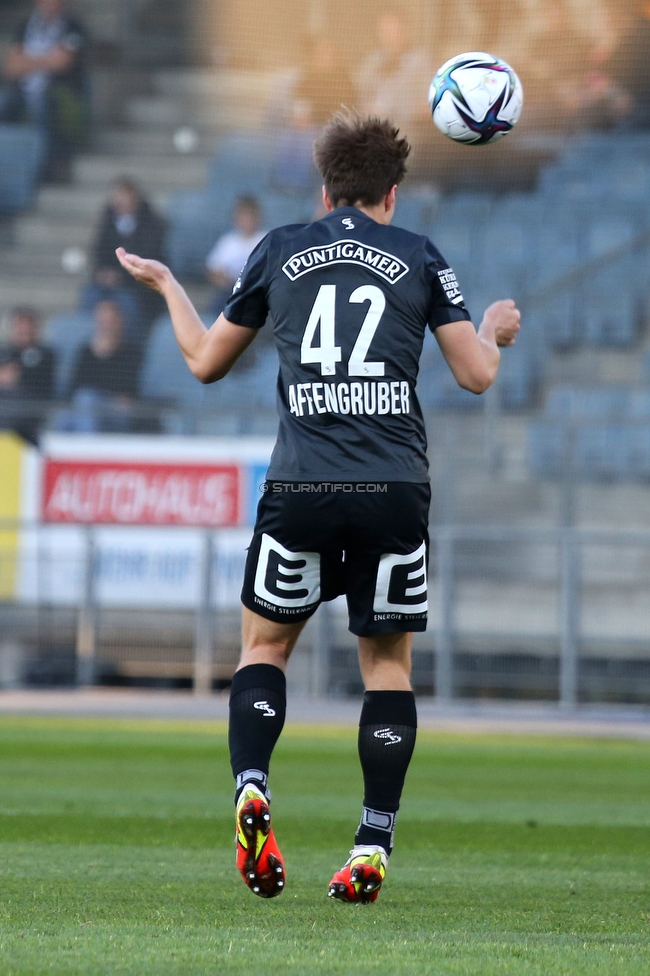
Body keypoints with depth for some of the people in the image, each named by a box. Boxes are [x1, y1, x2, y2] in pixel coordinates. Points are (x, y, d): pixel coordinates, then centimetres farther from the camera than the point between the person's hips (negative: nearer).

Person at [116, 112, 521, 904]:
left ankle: (251, 789, -8)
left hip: (301, 485, 0)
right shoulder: (419, 258, 8)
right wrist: (494, 330, 30)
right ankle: (373, 845, 1)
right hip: (395, 489, 0)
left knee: (264, 643, 16)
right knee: (387, 660, 10)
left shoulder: (279, 252, 10)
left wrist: (166, 286, 36)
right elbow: (477, 374, 7)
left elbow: (206, 361, 19)